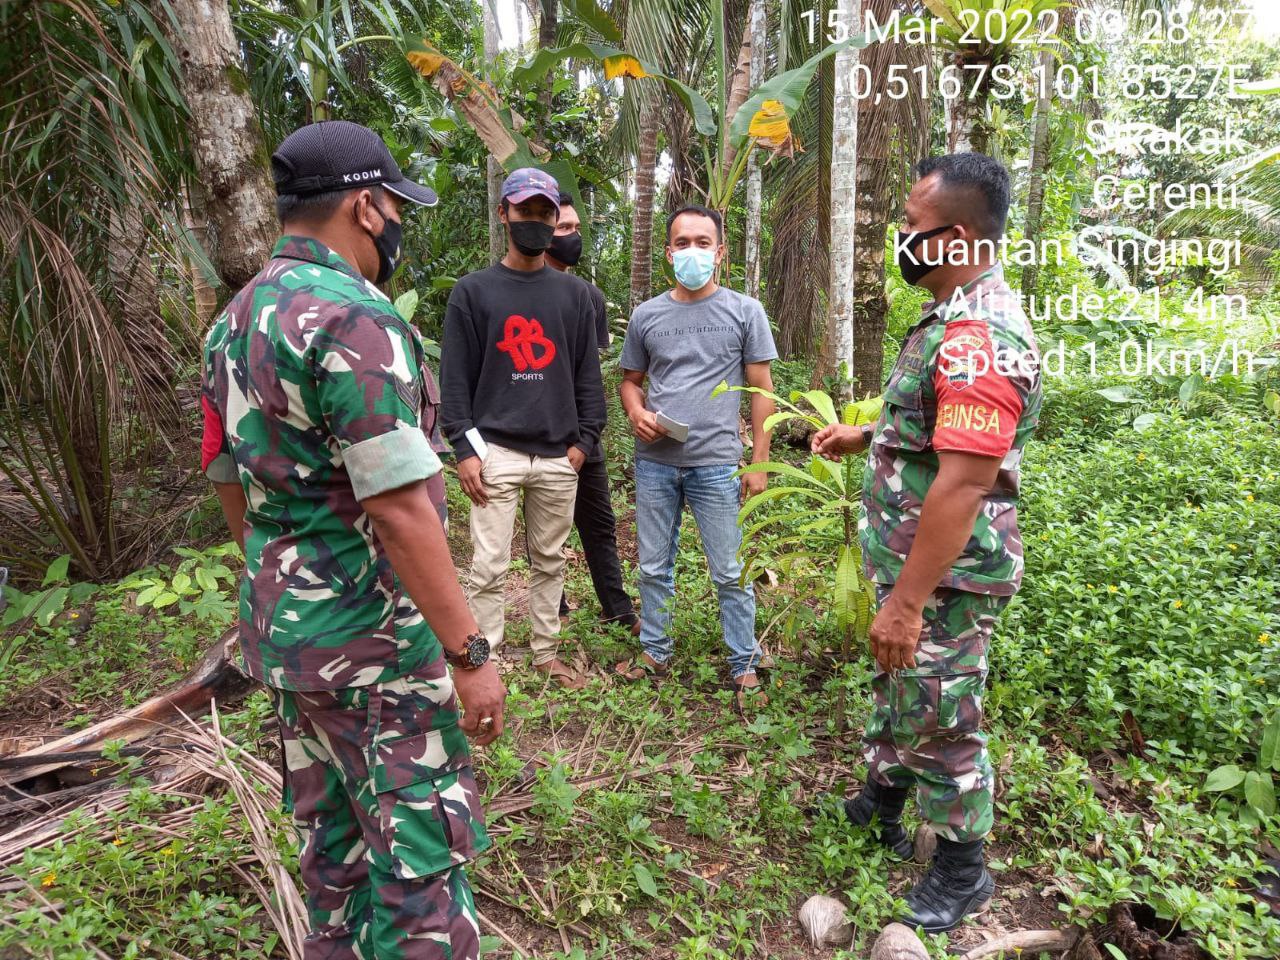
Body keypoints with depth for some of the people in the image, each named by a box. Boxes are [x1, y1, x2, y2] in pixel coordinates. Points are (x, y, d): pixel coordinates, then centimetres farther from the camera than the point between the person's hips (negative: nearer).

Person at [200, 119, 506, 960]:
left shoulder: (234, 322, 9)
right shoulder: (353, 318, -20)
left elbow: (234, 487, 15)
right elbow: (399, 510, -25)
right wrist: (468, 652, -19)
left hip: (285, 631, 9)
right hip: (375, 639, -9)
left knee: (334, 840, 22)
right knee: (420, 852, 5)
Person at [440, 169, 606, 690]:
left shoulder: (575, 293, 10)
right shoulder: (473, 290, 2)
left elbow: (587, 373, 10)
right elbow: (455, 376, -1)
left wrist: (585, 438, 2)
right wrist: (464, 448, -8)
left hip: (558, 456, 3)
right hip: (495, 451, -3)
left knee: (550, 563, 12)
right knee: (489, 568, -2)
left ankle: (547, 654, 26)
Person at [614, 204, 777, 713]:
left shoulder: (745, 311, 2)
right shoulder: (646, 316, 8)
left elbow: (761, 389, 2)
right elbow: (630, 380, 17)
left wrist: (758, 461, -3)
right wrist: (636, 412, -6)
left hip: (717, 464, -3)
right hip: (654, 463, 3)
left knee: (730, 574, 4)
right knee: (654, 567, 13)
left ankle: (745, 667, 18)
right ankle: (655, 653, 30)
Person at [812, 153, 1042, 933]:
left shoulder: (979, 337, -26)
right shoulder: (959, 319, 8)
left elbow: (962, 485, -30)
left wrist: (906, 601, -28)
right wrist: (866, 437, 17)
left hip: (944, 576, -10)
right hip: (914, 560, 10)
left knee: (940, 719, 7)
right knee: (897, 689, 24)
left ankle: (963, 868, 29)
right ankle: (883, 804, 45)